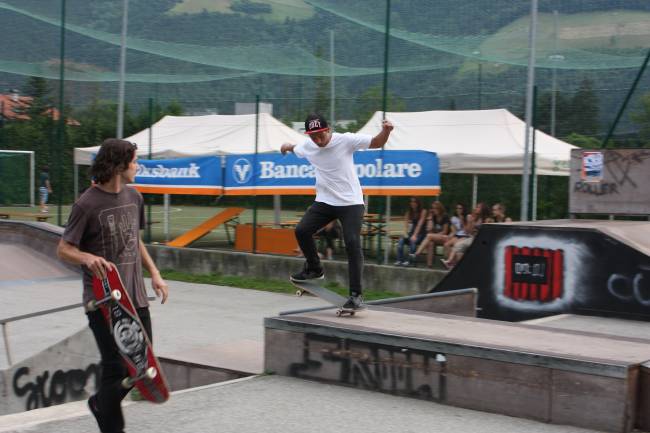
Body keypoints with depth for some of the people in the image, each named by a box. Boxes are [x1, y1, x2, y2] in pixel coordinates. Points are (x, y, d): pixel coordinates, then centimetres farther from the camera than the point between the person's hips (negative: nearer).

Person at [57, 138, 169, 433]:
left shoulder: (133, 197, 9)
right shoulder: (87, 204, -13)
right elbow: (63, 249, -9)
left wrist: (154, 273, 11)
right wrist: (89, 258, -29)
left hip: (135, 296, 7)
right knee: (116, 366, -3)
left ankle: (101, 403, 35)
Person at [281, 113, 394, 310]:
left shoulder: (345, 140, -15)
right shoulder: (307, 146, 0)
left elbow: (376, 143, -17)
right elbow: (296, 149, 28)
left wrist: (386, 131, -31)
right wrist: (289, 147, 16)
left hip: (351, 202, -5)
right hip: (324, 201, 5)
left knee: (352, 243, -16)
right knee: (301, 230, -9)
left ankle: (356, 294, -11)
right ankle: (314, 269, 16)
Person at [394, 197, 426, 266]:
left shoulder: (423, 212, -4)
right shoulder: (409, 212, 14)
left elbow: (420, 224, -14)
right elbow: (406, 223, 4)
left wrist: (415, 235, -24)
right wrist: (405, 233, -13)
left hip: (420, 234, -5)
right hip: (411, 232, 5)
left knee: (413, 240, -36)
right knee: (401, 240, -25)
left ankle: (409, 261, -36)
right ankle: (400, 260, -30)